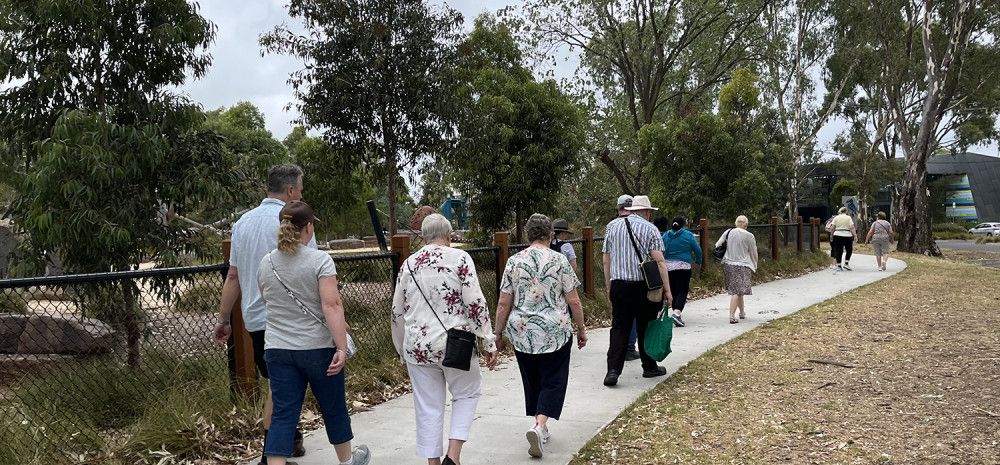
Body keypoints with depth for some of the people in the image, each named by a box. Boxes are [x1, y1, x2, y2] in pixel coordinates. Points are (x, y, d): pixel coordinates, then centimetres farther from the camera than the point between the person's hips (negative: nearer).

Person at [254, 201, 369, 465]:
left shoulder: (266, 263, 4)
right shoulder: (320, 260, -12)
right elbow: (331, 306, -20)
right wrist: (341, 348, -20)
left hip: (278, 350, 4)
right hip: (318, 348, -3)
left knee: (283, 414, 4)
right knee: (333, 406, 16)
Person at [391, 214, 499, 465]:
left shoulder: (408, 264, 7)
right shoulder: (460, 258, -6)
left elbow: (397, 313, 12)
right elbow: (476, 304, -12)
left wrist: (402, 350, 22)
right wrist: (489, 343, -5)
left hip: (418, 347, 3)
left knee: (428, 408, 12)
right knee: (466, 395, 17)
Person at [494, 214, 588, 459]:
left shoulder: (514, 261, -3)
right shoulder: (559, 261, -7)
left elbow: (504, 304, -2)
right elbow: (573, 302, -6)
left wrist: (498, 333, 8)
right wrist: (581, 329, 7)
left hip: (522, 332, 3)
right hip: (555, 333, -2)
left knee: (532, 381, 17)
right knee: (553, 381, 6)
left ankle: (540, 427, 26)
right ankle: (539, 425, -13)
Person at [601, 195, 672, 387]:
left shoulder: (612, 226, 8)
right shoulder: (649, 228, -3)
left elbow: (606, 259, 9)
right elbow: (659, 260, -10)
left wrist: (609, 287, 16)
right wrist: (666, 289, -7)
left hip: (618, 285, 2)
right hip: (644, 285, -2)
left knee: (619, 328, 3)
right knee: (646, 328, 11)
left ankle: (613, 370, -9)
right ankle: (649, 367, 23)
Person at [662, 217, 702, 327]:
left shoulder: (665, 235, 6)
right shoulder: (688, 235, -2)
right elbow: (697, 250, 1)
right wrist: (698, 261, 18)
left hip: (668, 267, 4)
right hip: (683, 266, -4)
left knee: (673, 291, 13)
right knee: (682, 291, -5)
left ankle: (676, 314, 17)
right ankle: (677, 313, -23)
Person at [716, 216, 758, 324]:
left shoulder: (728, 232, 2)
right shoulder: (749, 236, -6)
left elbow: (717, 246, 6)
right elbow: (753, 253, 2)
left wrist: (723, 258, 20)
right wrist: (754, 266, 16)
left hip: (728, 265, 4)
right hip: (742, 266, -4)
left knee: (738, 290, 17)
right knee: (737, 291, -4)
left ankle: (742, 312, 30)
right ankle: (732, 316, -11)